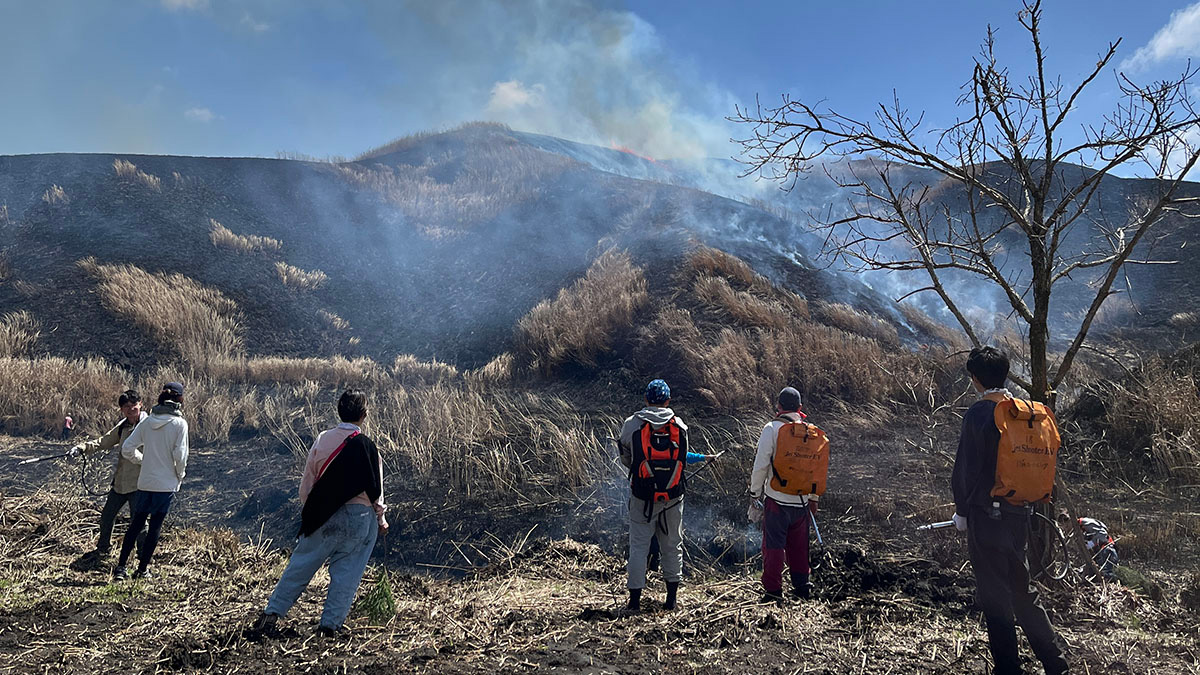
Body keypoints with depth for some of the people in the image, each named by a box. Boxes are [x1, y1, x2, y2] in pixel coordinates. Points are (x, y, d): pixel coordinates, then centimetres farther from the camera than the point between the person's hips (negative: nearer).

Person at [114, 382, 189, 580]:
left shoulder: (146, 422, 2)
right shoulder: (180, 423, -10)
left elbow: (127, 449, 1)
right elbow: (180, 455, -14)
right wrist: (180, 476, 2)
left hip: (144, 482, 4)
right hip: (166, 484, -4)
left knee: (136, 524, 15)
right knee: (155, 526, 6)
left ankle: (121, 566, 15)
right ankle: (142, 569, 11)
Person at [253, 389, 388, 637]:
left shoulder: (322, 440, -2)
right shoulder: (366, 447, -13)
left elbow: (306, 484, 6)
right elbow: (375, 490, -8)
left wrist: (308, 511, 22)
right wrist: (381, 519, 7)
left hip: (323, 514, 4)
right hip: (359, 517, -3)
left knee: (301, 564, 16)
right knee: (346, 573, 8)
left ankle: (272, 612, 20)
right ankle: (330, 624, 12)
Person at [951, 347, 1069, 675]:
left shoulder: (978, 413, -16)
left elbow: (965, 467, -15)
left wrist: (962, 510, -3)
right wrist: (1020, 499, 19)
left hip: (986, 515, -7)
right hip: (1017, 513, 7)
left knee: (994, 595, 4)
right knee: (1022, 589, 20)